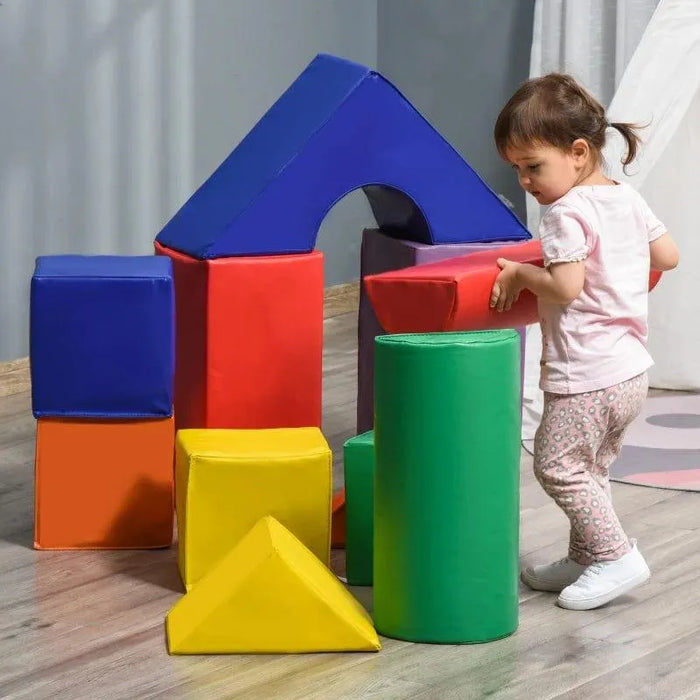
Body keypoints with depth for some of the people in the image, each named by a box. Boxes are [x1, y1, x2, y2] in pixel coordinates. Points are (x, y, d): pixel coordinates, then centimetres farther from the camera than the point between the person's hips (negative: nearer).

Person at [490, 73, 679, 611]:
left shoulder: (567, 212, -17)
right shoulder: (629, 198, 8)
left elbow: (566, 286, -25)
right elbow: (668, 256, 14)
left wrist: (519, 274, -10)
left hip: (586, 376, -9)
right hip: (632, 370, 9)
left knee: (557, 465, 1)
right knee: (591, 466, 19)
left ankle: (616, 555, 0)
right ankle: (585, 558, 27)